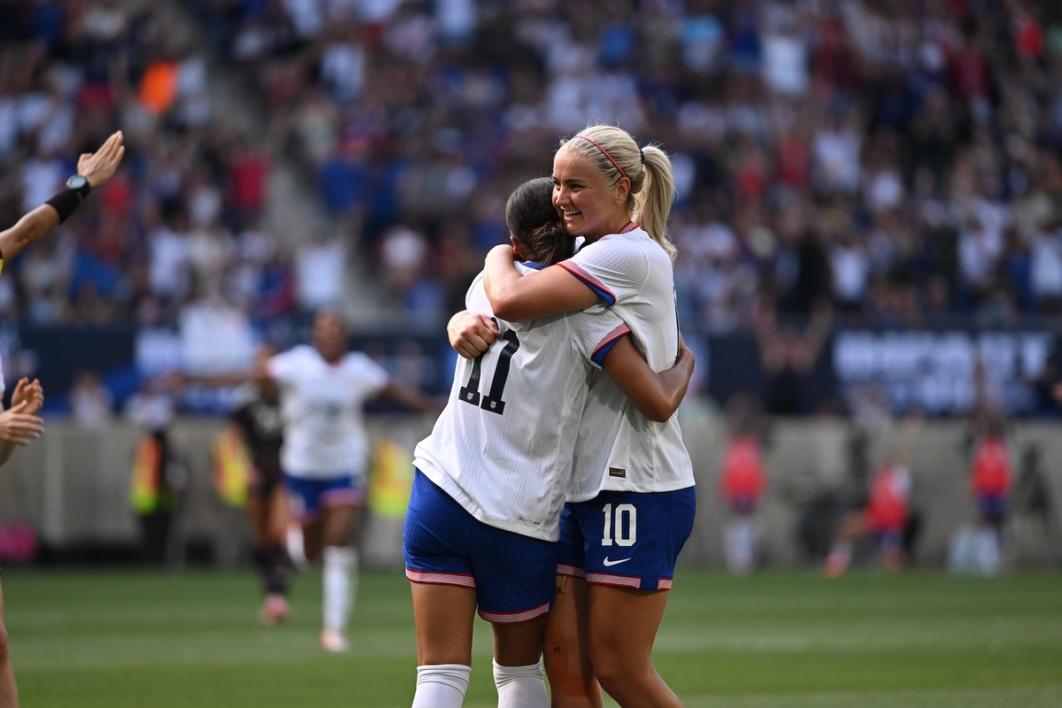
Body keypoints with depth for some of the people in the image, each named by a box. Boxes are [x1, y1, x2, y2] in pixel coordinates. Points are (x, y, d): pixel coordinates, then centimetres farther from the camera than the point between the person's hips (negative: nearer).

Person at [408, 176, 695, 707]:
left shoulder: (486, 284, 8)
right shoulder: (581, 303, -8)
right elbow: (657, 403, -12)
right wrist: (684, 362, 8)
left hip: (440, 491, 3)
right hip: (519, 516, -3)